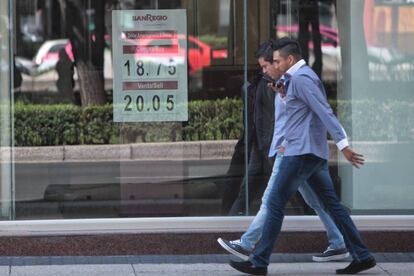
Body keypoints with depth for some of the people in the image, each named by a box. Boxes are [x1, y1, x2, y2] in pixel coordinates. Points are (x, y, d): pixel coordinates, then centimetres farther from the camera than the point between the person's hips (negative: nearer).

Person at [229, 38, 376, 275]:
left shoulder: (301, 79, -13)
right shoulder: (298, 78, 20)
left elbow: (324, 112, -21)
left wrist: (343, 144, -28)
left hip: (302, 153, -10)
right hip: (315, 153, 10)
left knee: (275, 203, -5)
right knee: (332, 204, 8)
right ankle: (362, 256, 5)